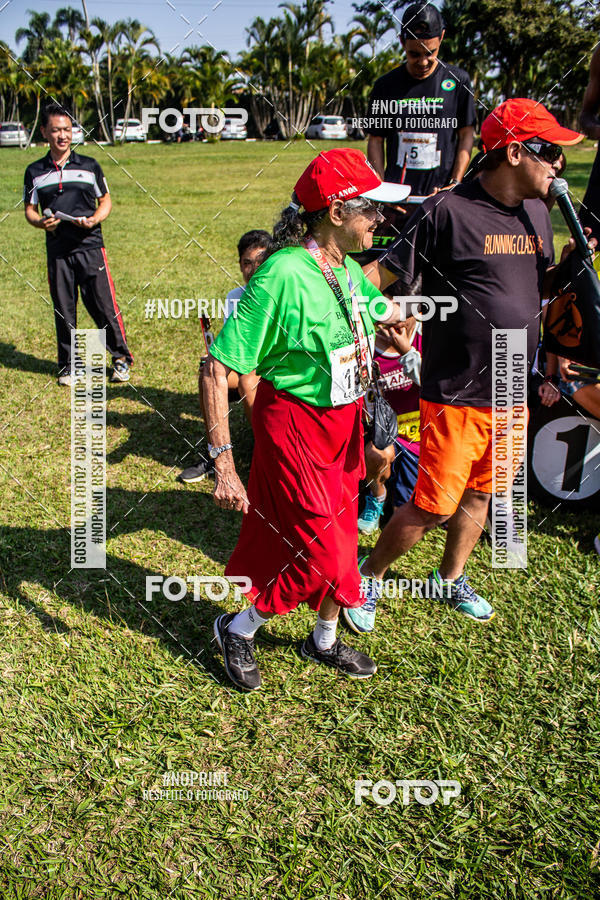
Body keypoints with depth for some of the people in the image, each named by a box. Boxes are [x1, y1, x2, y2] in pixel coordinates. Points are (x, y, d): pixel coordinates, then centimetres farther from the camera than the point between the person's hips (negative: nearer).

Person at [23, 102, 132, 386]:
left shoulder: (89, 166, 7)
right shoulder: (35, 172, 9)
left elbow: (105, 201, 11)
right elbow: (29, 209, 13)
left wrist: (94, 219, -9)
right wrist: (41, 222, -9)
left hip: (90, 247, -1)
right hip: (57, 252, 2)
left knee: (105, 307, -3)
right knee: (63, 311, 6)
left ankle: (122, 359, 11)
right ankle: (67, 366, 18)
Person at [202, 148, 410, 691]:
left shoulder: (350, 271, 1)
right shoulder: (283, 274, -24)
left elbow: (392, 313, 24)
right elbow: (218, 368, -26)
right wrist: (224, 462, -28)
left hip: (344, 423, 8)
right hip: (294, 425, -8)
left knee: (340, 539, 18)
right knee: (322, 554, -3)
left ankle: (325, 640, 42)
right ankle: (237, 630, 22)